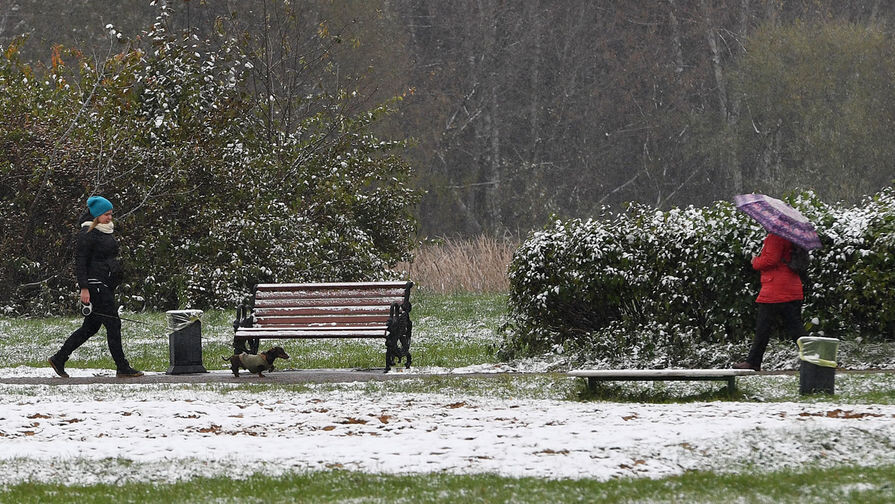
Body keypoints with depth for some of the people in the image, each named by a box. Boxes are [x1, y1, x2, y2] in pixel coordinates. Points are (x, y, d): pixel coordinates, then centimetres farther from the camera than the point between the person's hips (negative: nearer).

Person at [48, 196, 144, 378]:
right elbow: (80, 262, -14)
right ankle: (122, 368, -5)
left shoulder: (107, 231, 17)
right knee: (113, 324, -9)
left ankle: (58, 359, 17)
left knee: (91, 327, 10)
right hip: (95, 285, -10)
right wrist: (84, 288, -19)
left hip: (107, 286, 10)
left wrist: (115, 282, 26)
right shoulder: (88, 234, -11)